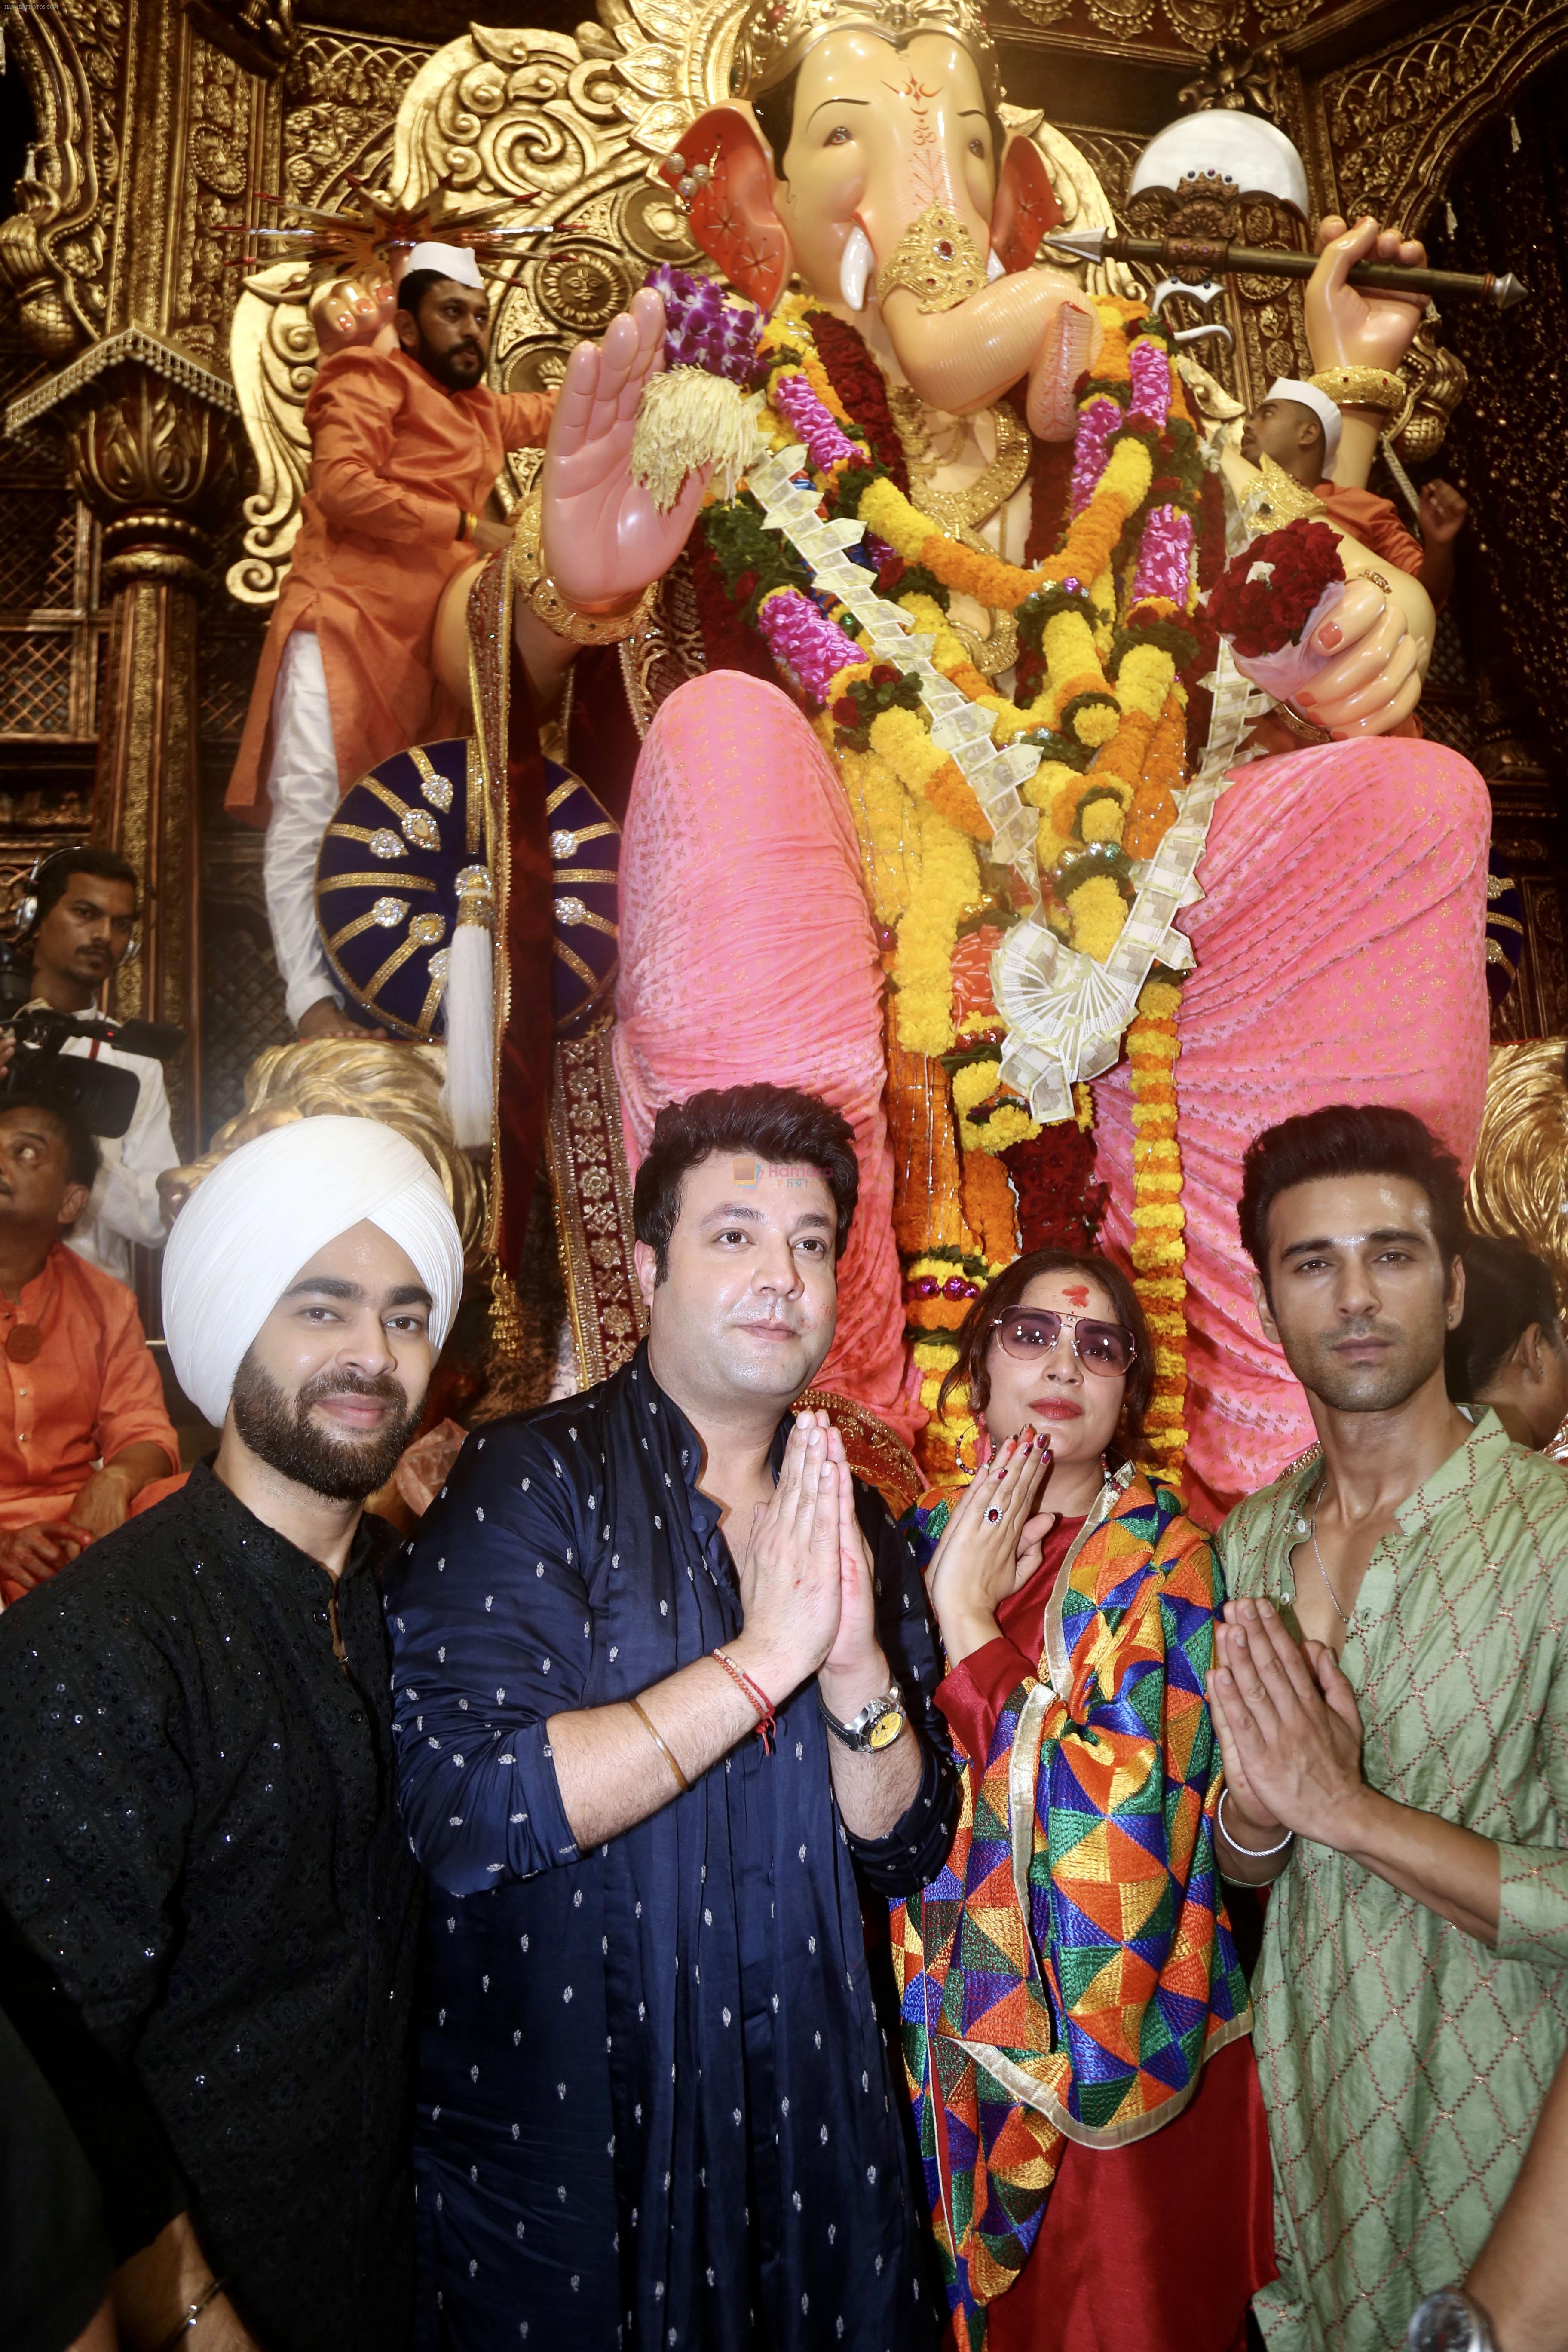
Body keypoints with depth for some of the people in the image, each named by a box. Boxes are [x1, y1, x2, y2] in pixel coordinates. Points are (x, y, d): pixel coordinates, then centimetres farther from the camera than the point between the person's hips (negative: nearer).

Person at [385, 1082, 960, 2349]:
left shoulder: (853, 1521, 1)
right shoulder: (530, 1482, -15)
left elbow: (907, 1849, 1)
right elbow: (465, 1812, -25)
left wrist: (858, 1672, -19)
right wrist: (763, 1658, -25)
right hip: (553, 2150, -4)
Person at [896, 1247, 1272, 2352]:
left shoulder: (1164, 1556, -11)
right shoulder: (924, 1540, 0)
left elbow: (1127, 1818, -22)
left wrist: (970, 1622, -21)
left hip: (1119, 2049, -3)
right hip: (950, 2037, 4)